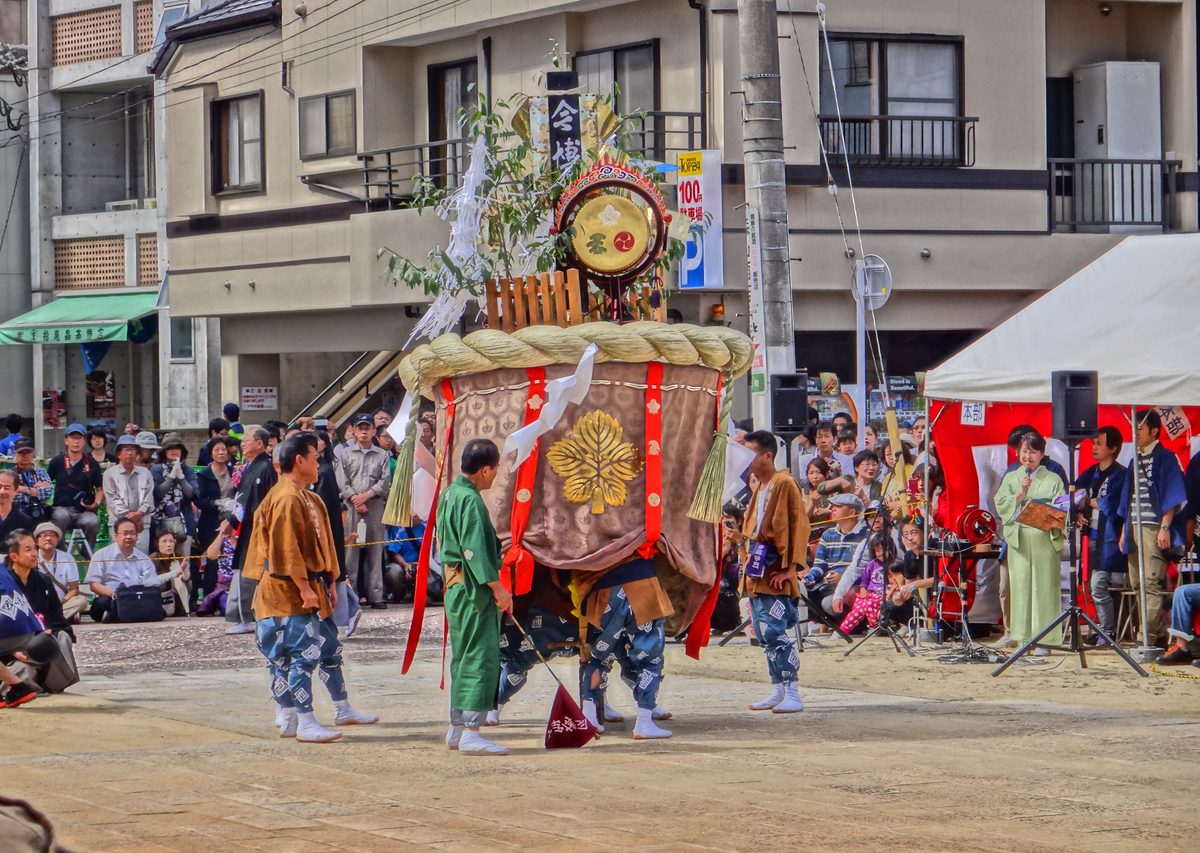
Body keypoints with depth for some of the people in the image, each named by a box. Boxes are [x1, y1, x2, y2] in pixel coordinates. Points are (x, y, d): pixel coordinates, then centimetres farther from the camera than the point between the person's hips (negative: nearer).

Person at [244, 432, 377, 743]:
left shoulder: (306, 498, 17)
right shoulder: (286, 499, -17)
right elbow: (286, 549, -23)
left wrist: (330, 582, 17)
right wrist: (304, 587, -23)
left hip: (311, 589, 11)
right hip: (291, 593, -11)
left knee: (330, 648, 18)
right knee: (303, 654, -11)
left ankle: (343, 709, 30)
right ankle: (305, 724, -10)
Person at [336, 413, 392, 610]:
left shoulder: (383, 455, 12)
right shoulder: (346, 454, 11)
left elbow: (385, 481, 3)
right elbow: (341, 481, 2)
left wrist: (367, 495, -9)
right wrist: (355, 499, -10)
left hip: (375, 507, 1)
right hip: (352, 507, -1)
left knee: (375, 551, 0)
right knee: (351, 550, -4)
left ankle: (376, 595, 2)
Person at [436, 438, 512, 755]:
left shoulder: (449, 494, 13)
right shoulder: (470, 500, -17)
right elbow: (475, 549, -23)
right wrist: (496, 587, -23)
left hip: (455, 586, 10)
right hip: (474, 589, -10)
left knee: (463, 657, 15)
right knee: (481, 658, -9)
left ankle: (457, 728, 20)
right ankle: (470, 732, -12)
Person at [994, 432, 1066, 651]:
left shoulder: (1053, 480, 10)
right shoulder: (1010, 479, 15)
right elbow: (1001, 505, 5)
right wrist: (1020, 492, -8)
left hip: (1045, 539, -1)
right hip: (1019, 539, 2)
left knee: (1044, 584, -6)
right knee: (1020, 584, -3)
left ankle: (1043, 639, -4)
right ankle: (1022, 637, 0)